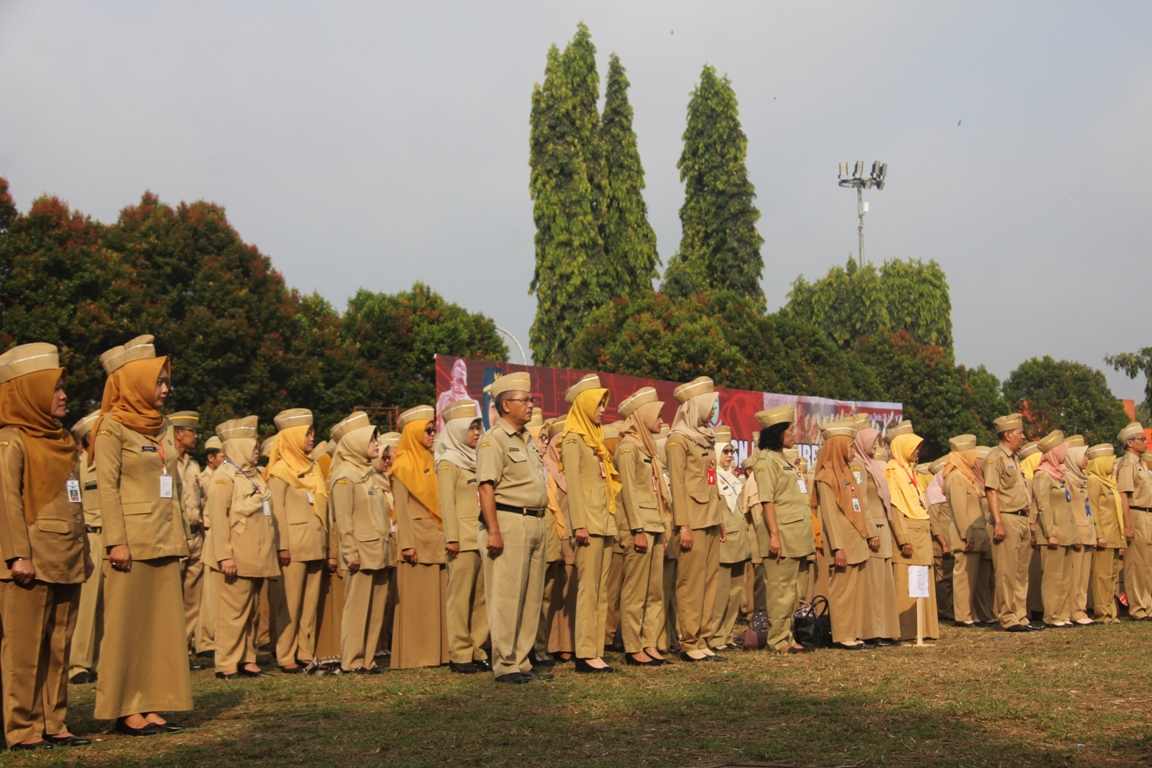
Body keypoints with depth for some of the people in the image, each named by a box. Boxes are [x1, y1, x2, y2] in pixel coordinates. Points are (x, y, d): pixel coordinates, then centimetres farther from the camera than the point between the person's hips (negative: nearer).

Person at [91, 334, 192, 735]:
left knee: (162, 621, 6)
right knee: (128, 622, -2)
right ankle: (125, 708, 5)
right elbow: (107, 487, -10)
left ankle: (150, 704, 11)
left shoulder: (162, 427, 15)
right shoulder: (113, 428, -5)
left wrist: (178, 536, 11)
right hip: (133, 540, -7)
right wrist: (115, 541, -17)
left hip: (163, 540, 7)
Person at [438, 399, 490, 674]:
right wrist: (452, 538, -15)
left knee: (482, 598, 6)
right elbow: (447, 503, -9)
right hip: (464, 540, -7)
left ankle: (478, 651, 11)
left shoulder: (477, 461, 17)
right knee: (461, 598, -4)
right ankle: (459, 654, 0)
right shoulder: (449, 463, -3)